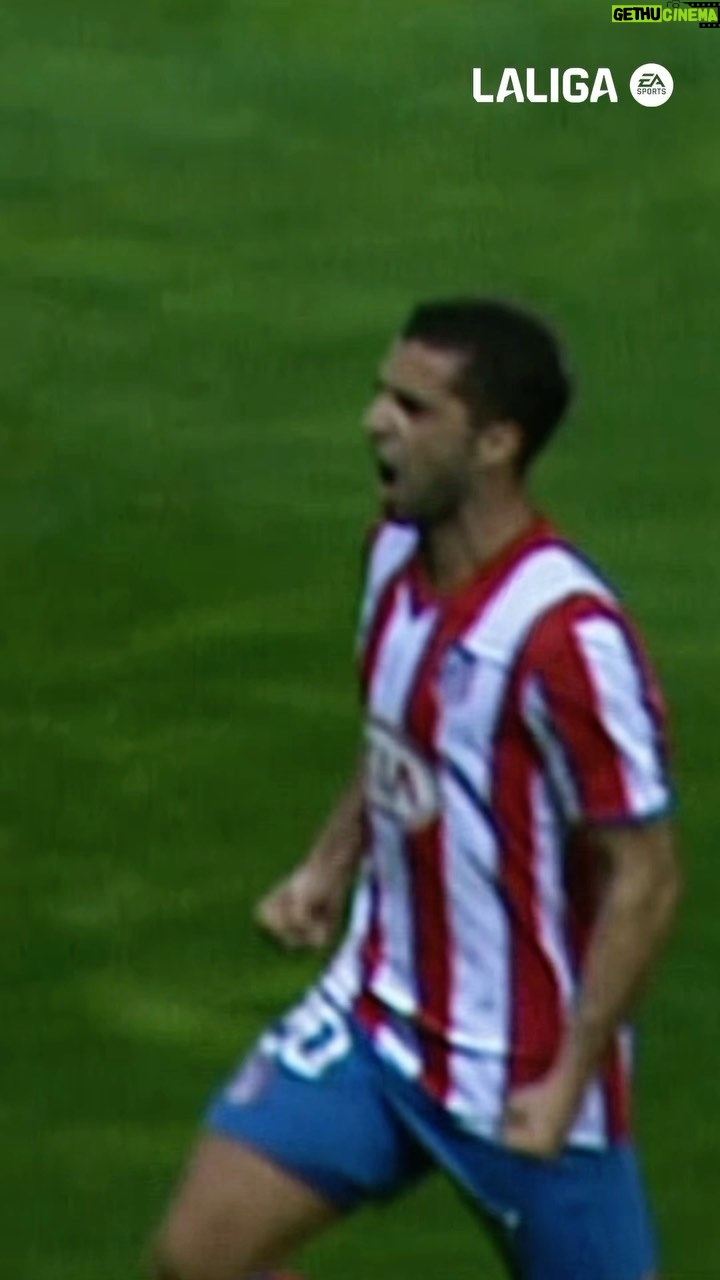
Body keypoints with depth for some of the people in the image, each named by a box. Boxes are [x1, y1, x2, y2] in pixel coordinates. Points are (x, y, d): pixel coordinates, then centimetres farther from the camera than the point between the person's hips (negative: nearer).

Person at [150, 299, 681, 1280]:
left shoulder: (567, 637, -25)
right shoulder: (396, 553, 0)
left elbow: (642, 883, -20)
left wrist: (568, 1082, -20)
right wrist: (331, 864, 6)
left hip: (519, 1076, -7)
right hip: (375, 1016, 7)